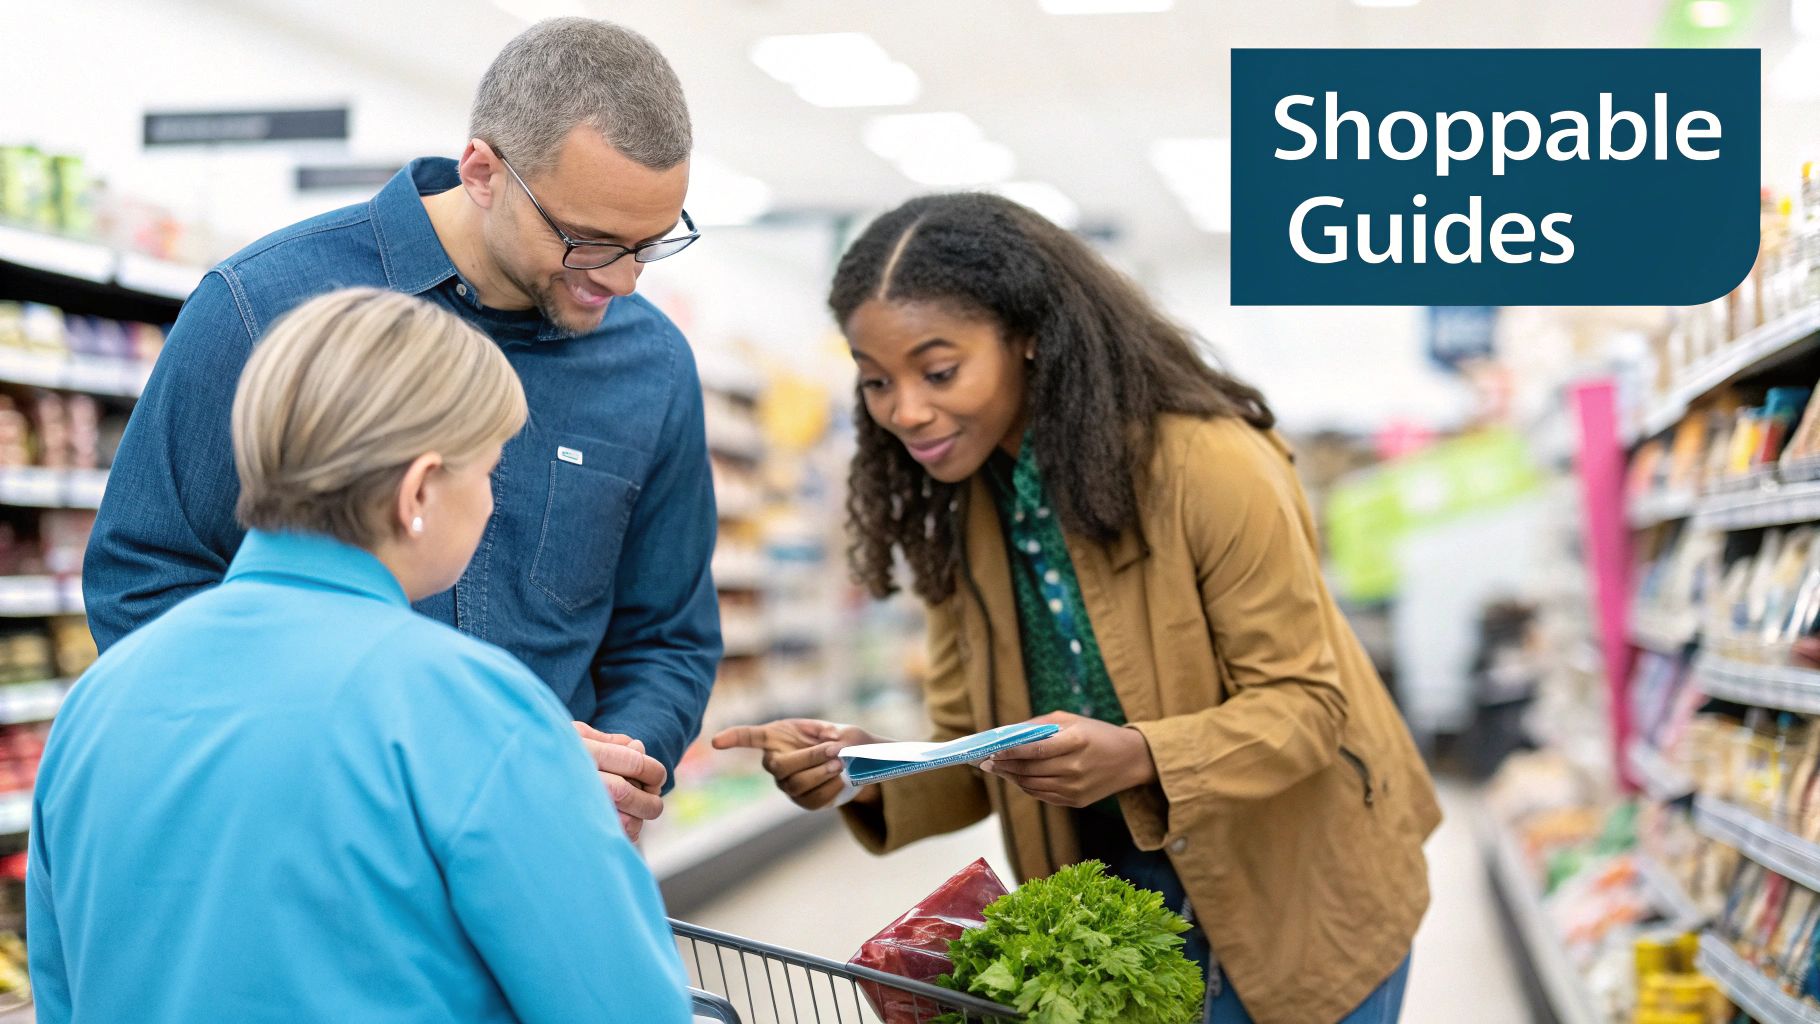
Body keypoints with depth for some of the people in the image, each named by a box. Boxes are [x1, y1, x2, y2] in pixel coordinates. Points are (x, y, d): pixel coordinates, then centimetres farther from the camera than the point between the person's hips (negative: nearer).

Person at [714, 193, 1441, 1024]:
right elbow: (972, 762, 0)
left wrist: (1137, 759, -36)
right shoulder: (959, 514, -3)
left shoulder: (1209, 468, -23)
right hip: (1118, 892, 5)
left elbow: (1303, 703, -19)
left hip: (1298, 895, -4)